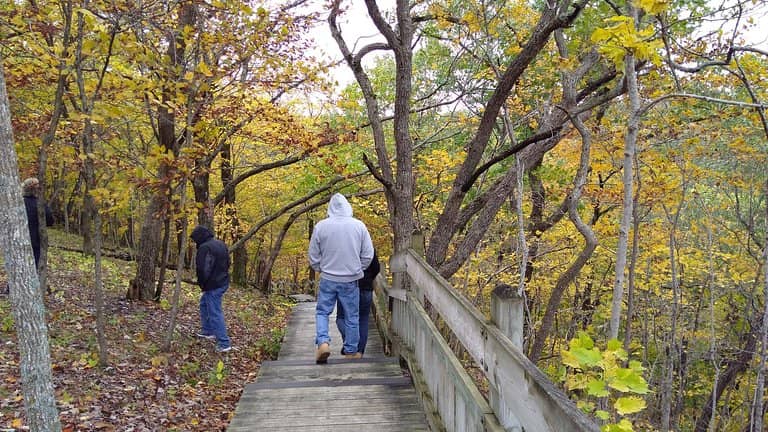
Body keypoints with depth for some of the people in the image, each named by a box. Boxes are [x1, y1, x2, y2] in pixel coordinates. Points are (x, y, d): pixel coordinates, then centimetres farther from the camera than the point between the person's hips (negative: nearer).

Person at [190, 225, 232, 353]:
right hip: (223, 282, 10)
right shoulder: (221, 244, 9)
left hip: (213, 285, -10)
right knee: (204, 303, 28)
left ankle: (224, 343, -4)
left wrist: (202, 284, -6)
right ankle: (207, 331, 36)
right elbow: (227, 263, 16)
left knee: (215, 313, -5)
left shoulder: (204, 248, -20)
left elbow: (202, 269, -22)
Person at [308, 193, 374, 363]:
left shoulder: (321, 226, -6)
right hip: (351, 280, 0)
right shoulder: (359, 226, -5)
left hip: (328, 279, 0)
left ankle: (323, 342, -6)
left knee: (322, 312, 13)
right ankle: (351, 351, 19)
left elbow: (313, 255, 2)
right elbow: (368, 255, 0)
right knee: (352, 317, 11)